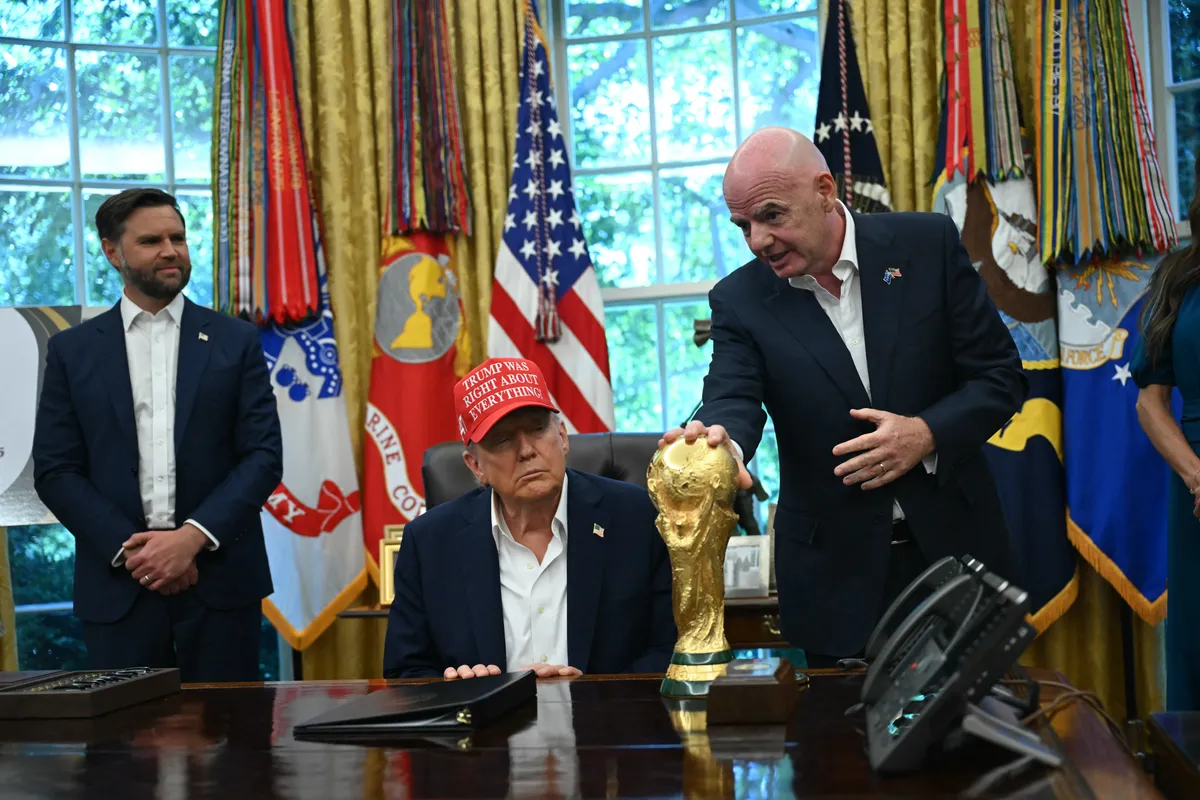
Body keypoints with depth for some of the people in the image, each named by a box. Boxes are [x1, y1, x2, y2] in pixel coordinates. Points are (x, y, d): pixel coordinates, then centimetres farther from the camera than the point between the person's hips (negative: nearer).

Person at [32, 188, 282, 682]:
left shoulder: (236, 341, 6)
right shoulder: (72, 351, 7)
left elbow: (265, 456, 0)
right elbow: (54, 471, 3)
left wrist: (192, 538, -13)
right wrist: (129, 549, -10)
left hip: (220, 578, 0)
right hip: (118, 585, 0)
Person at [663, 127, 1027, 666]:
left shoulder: (928, 244, -4)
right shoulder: (740, 300, -2)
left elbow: (1001, 375, -2)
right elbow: (732, 399, -17)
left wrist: (928, 434, -19)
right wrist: (721, 445, -41)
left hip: (953, 546, 0)